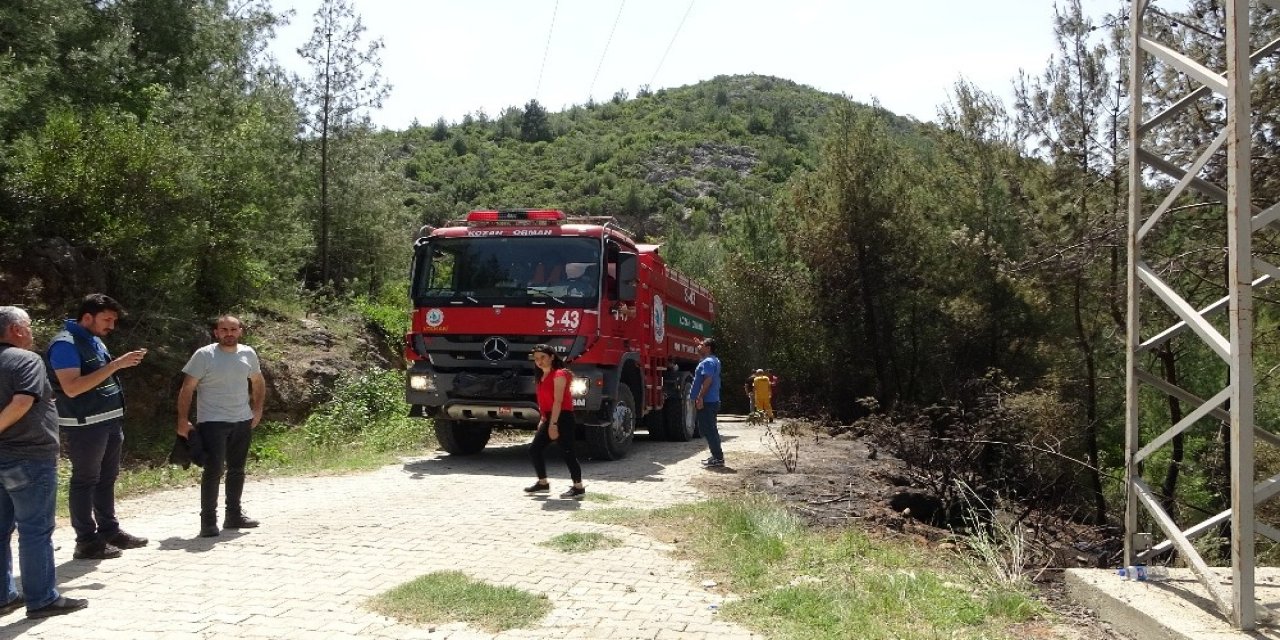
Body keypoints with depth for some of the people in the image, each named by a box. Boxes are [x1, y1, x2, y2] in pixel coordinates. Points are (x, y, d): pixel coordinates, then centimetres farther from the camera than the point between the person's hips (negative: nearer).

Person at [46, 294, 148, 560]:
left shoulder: (94, 340, 13)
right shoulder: (65, 344, -15)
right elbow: (72, 388, -26)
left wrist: (124, 363, 7)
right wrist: (115, 365, -27)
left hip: (110, 420, 9)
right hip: (85, 425, -9)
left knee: (107, 479, 15)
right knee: (85, 481, -2)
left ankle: (109, 531, 25)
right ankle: (87, 542, 4)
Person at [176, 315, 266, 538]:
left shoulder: (248, 353, 4)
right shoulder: (204, 355, -10)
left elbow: (258, 381, 20)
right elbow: (187, 389, -9)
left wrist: (257, 409, 12)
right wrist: (183, 420, -13)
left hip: (242, 421, 5)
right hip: (212, 422, -5)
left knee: (237, 469, 14)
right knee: (213, 470, -10)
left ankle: (234, 515, 26)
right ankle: (208, 520, -1)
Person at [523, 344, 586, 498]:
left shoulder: (559, 375, -13)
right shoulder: (542, 377, 15)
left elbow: (558, 401, -19)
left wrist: (553, 424, -23)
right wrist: (543, 419, 16)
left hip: (562, 418, -10)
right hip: (549, 418, 10)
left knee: (567, 453, -7)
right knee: (534, 450, 10)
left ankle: (579, 487, -1)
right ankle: (543, 483, 22)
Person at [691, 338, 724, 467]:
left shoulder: (708, 362, -16)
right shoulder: (714, 360, 17)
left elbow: (708, 380, -27)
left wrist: (700, 398, -28)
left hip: (706, 402, -11)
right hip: (712, 401, 11)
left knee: (708, 430, -8)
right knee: (710, 430, 16)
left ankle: (718, 458, -7)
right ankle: (717, 456, 21)